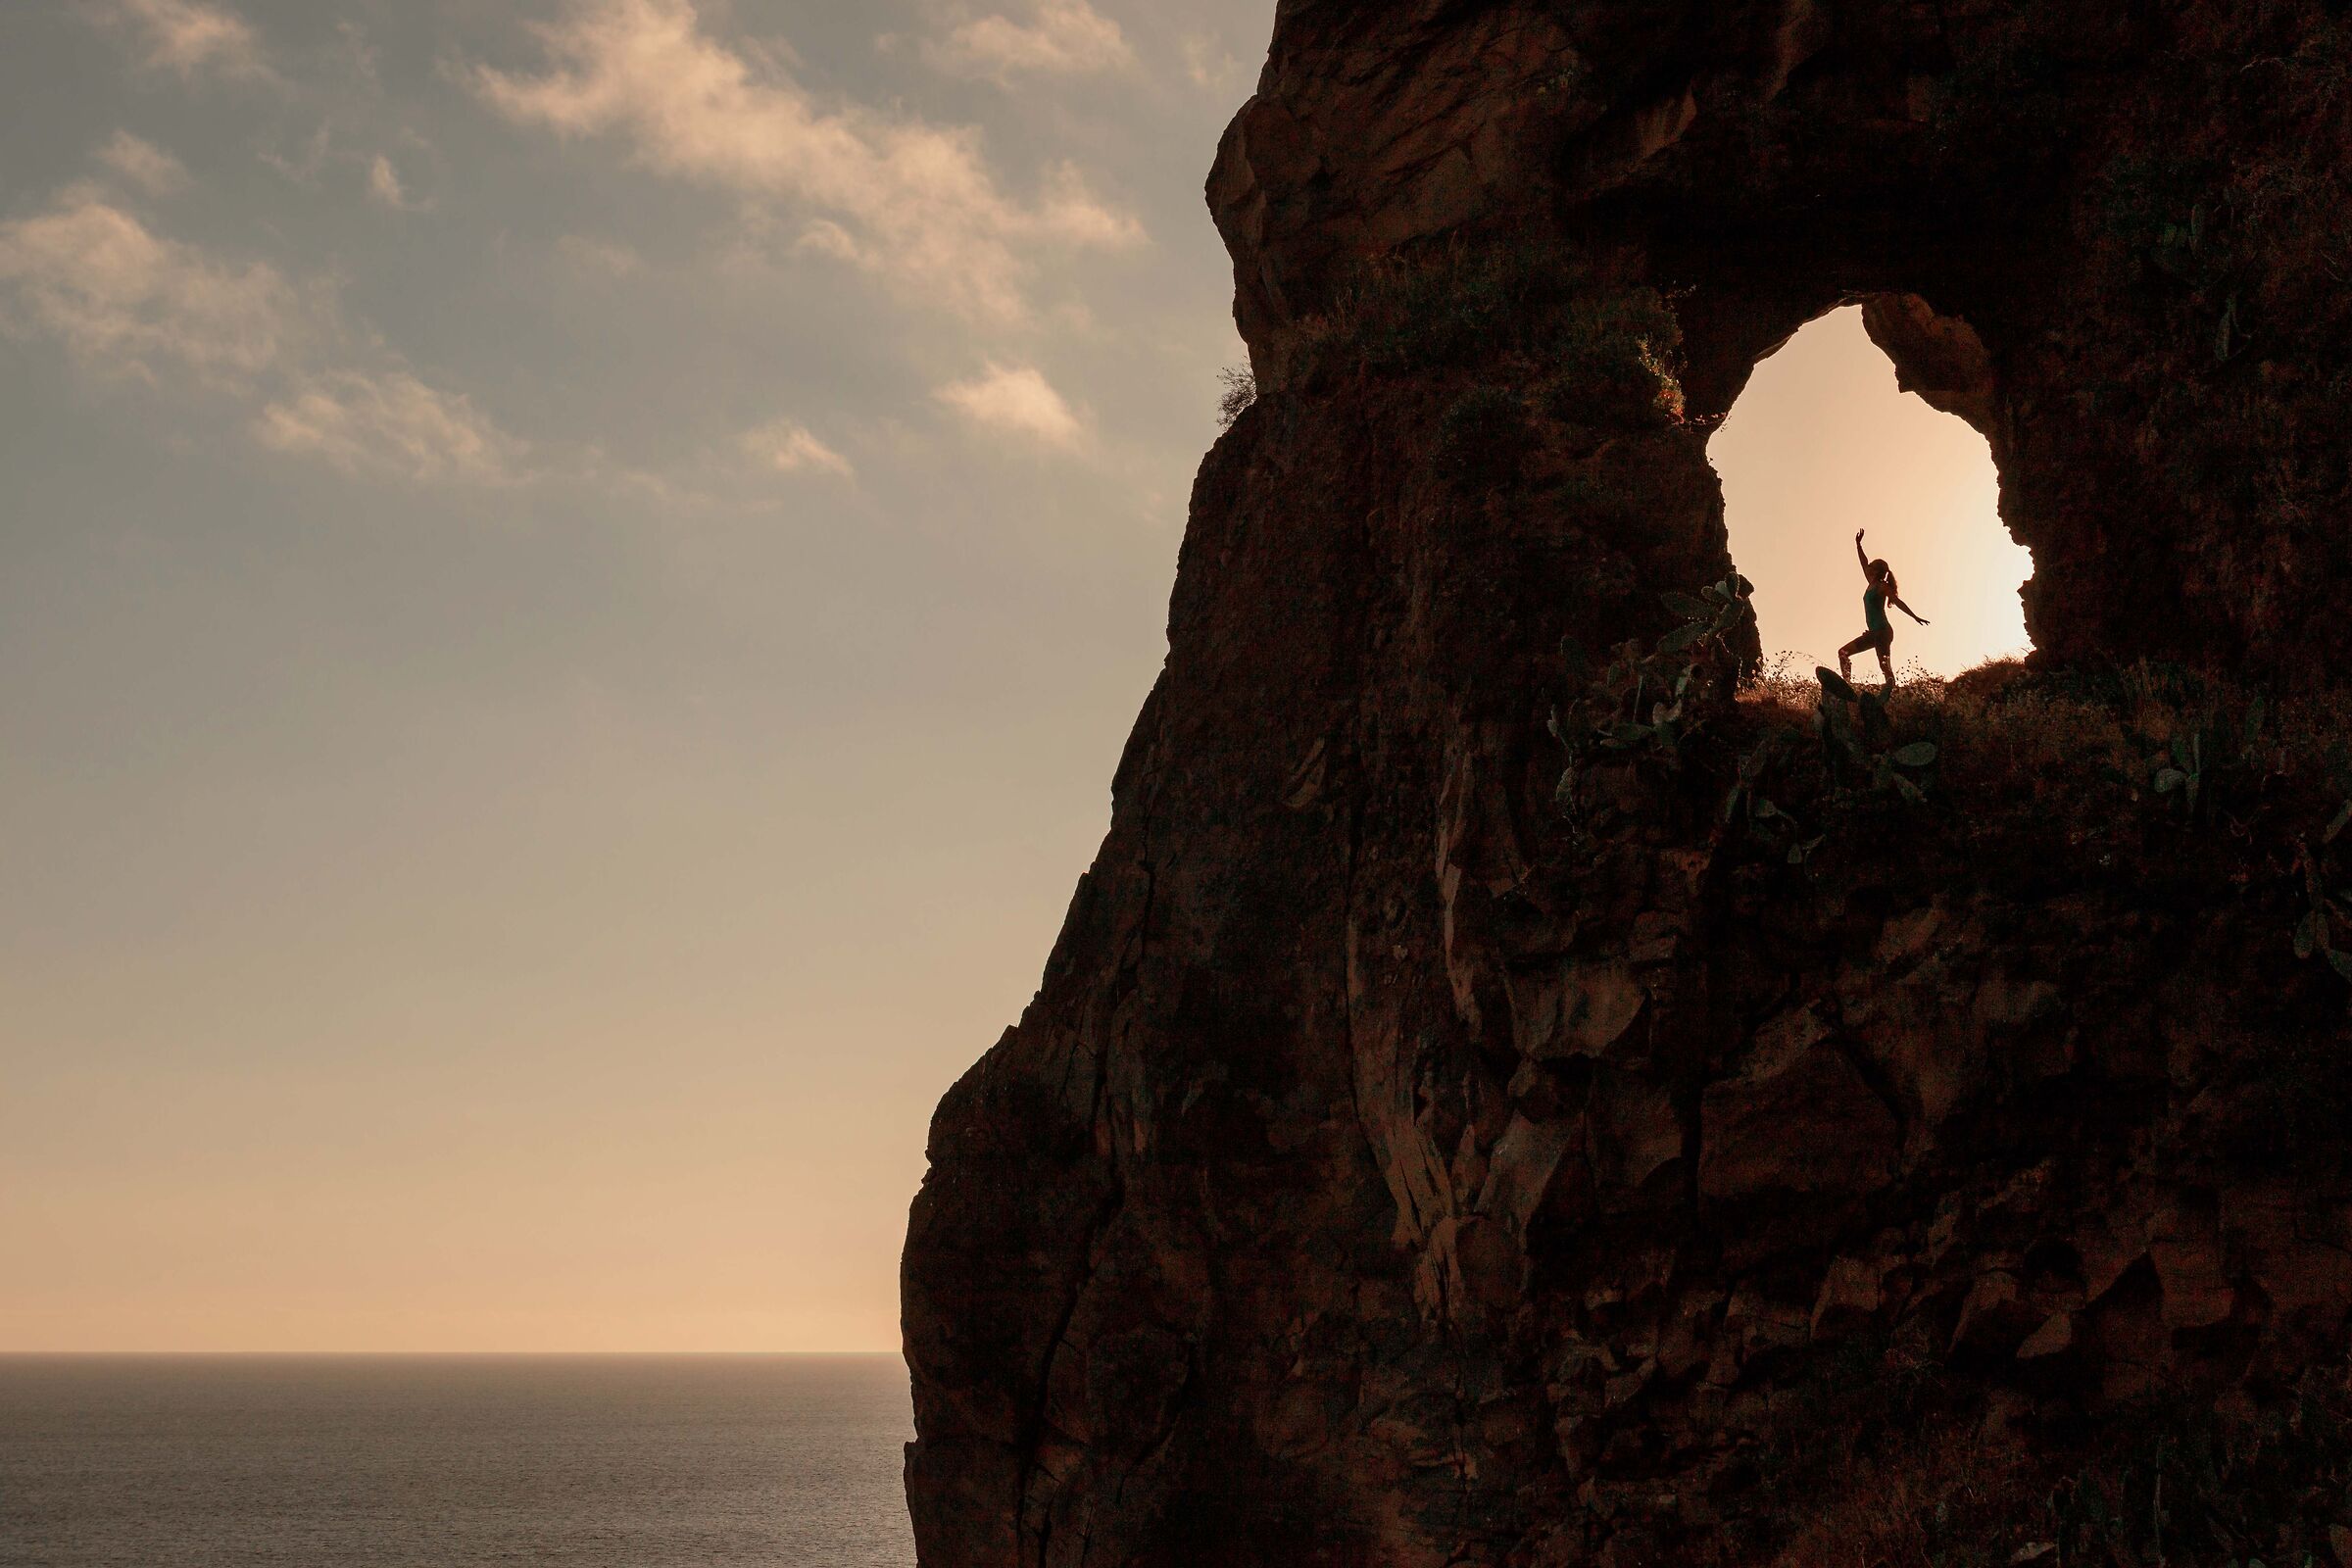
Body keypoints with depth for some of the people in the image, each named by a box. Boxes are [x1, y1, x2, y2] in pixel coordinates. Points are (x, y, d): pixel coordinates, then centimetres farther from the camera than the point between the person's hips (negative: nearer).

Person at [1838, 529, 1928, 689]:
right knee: (1843, 652, 7)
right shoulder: (1872, 585, 16)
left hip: (1883, 631, -10)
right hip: (1874, 633, 10)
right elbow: (1864, 563, 25)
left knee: (1885, 667, -16)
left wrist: (1915, 617, -19)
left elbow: (1898, 602, -13)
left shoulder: (1882, 587, -6)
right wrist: (1858, 545, 28)